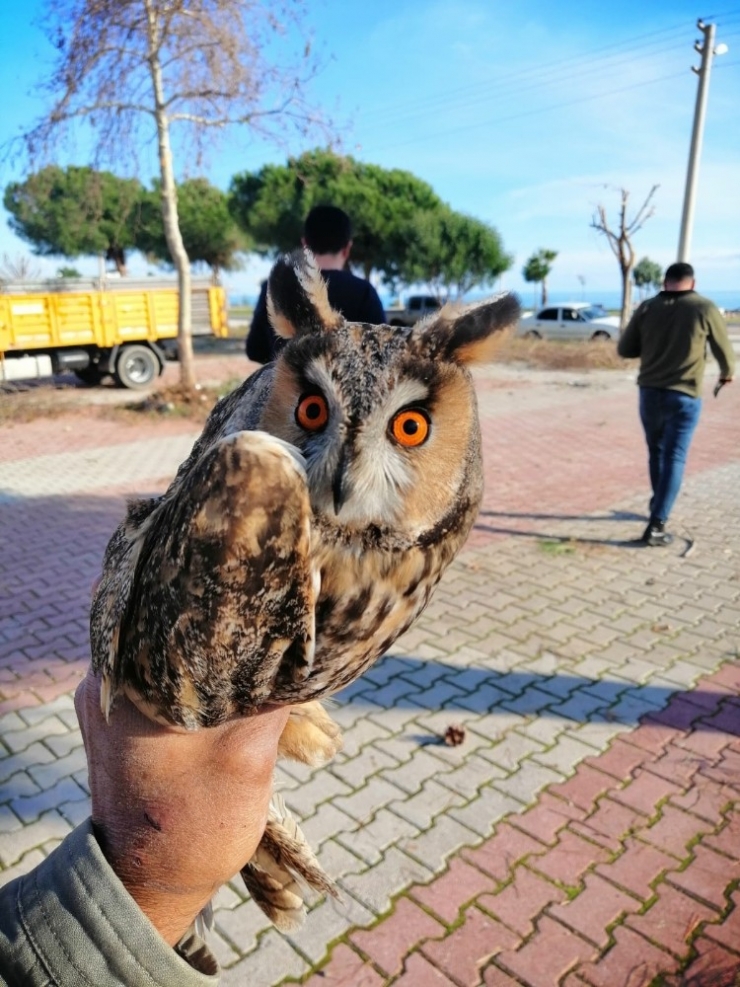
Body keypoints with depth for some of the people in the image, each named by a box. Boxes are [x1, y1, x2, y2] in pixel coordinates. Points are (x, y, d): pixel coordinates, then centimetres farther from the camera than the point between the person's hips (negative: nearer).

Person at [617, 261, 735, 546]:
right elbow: (724, 350, 5)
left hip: (649, 392, 3)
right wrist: (727, 373, 25)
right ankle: (656, 526, -5)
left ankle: (659, 506, 37)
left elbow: (624, 349, 5)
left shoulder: (647, 308, 0)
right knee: (674, 459, 0)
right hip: (684, 396, -3)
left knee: (656, 452, 21)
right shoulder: (705, 309, -6)